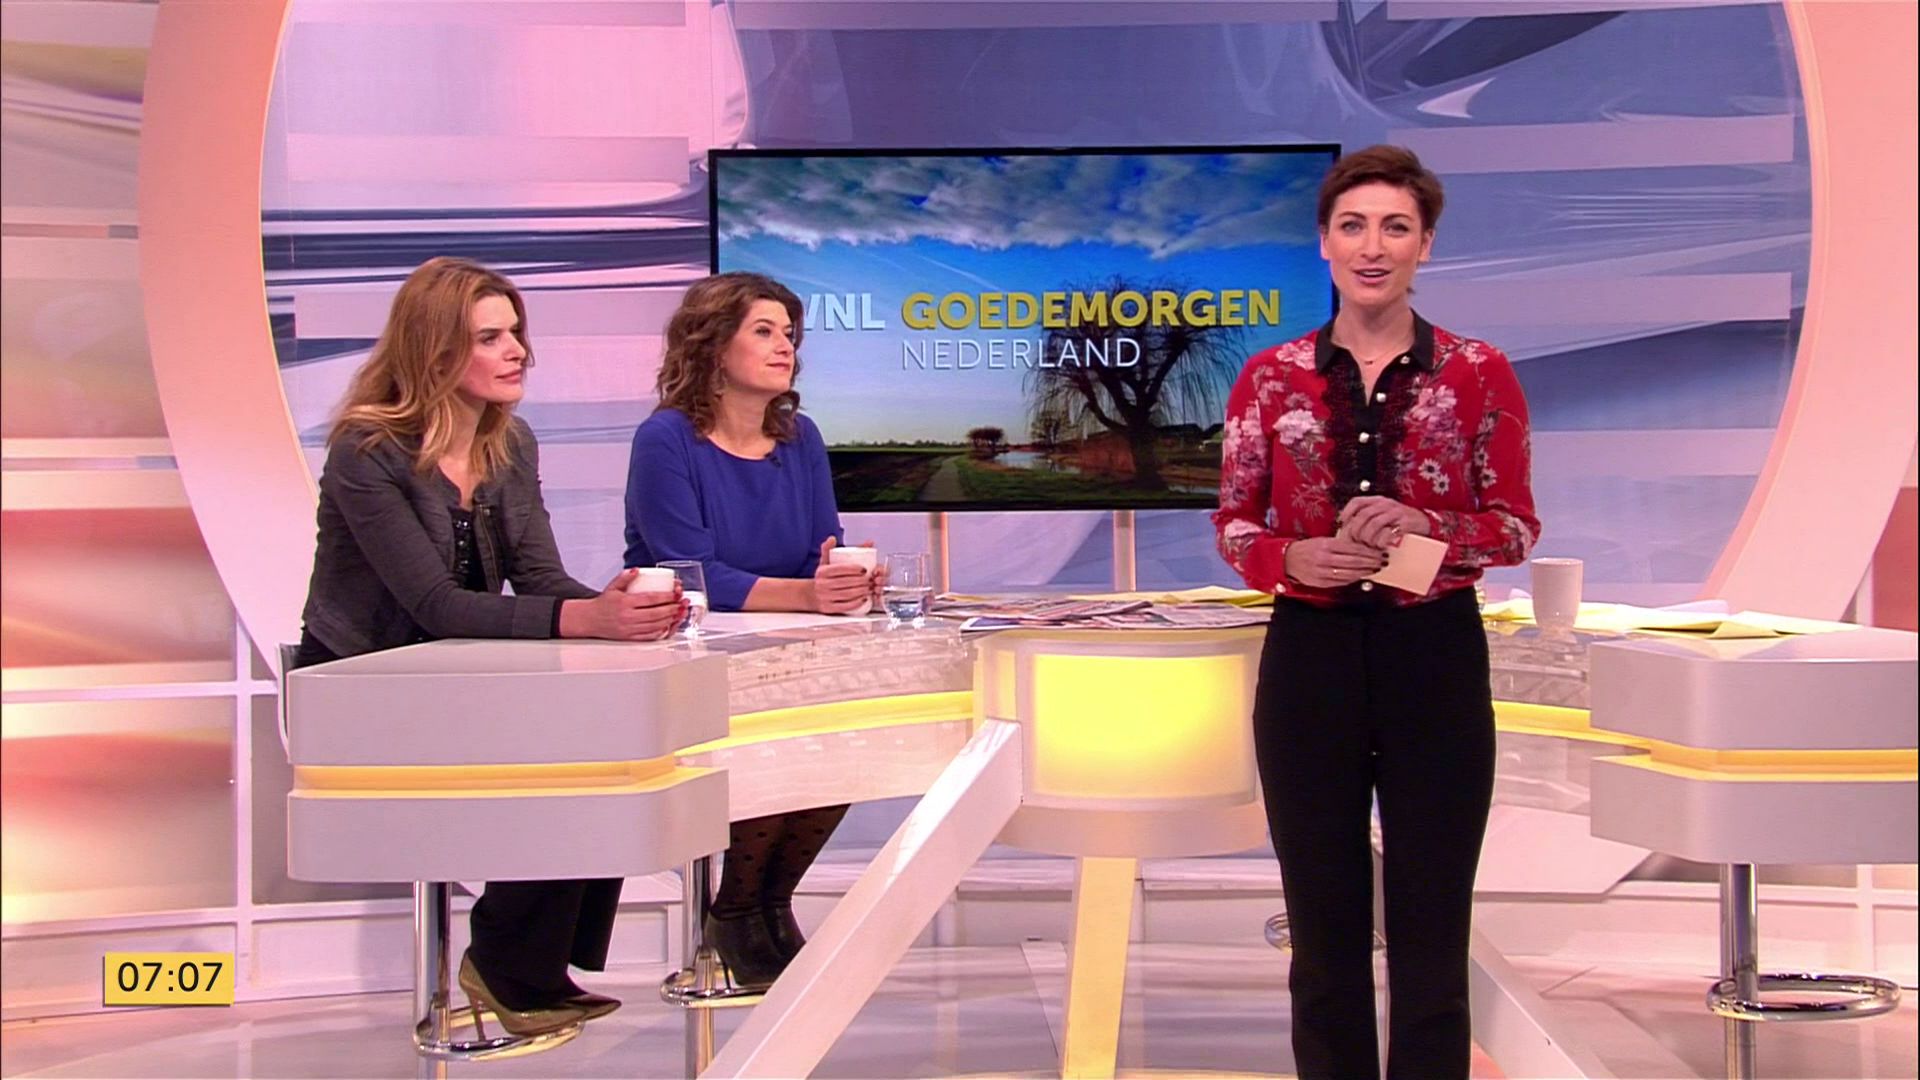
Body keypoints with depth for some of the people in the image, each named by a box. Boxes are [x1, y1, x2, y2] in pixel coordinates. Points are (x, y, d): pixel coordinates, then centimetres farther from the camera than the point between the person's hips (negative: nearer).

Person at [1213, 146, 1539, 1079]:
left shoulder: (1479, 375, 0)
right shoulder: (1270, 379, 3)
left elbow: (1516, 528, 1)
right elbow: (1233, 523, 5)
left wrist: (1423, 527, -17)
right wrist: (1293, 559, -15)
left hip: (1435, 656, -1)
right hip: (1311, 657, 1)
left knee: (1431, 923, 6)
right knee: (1324, 923, 10)